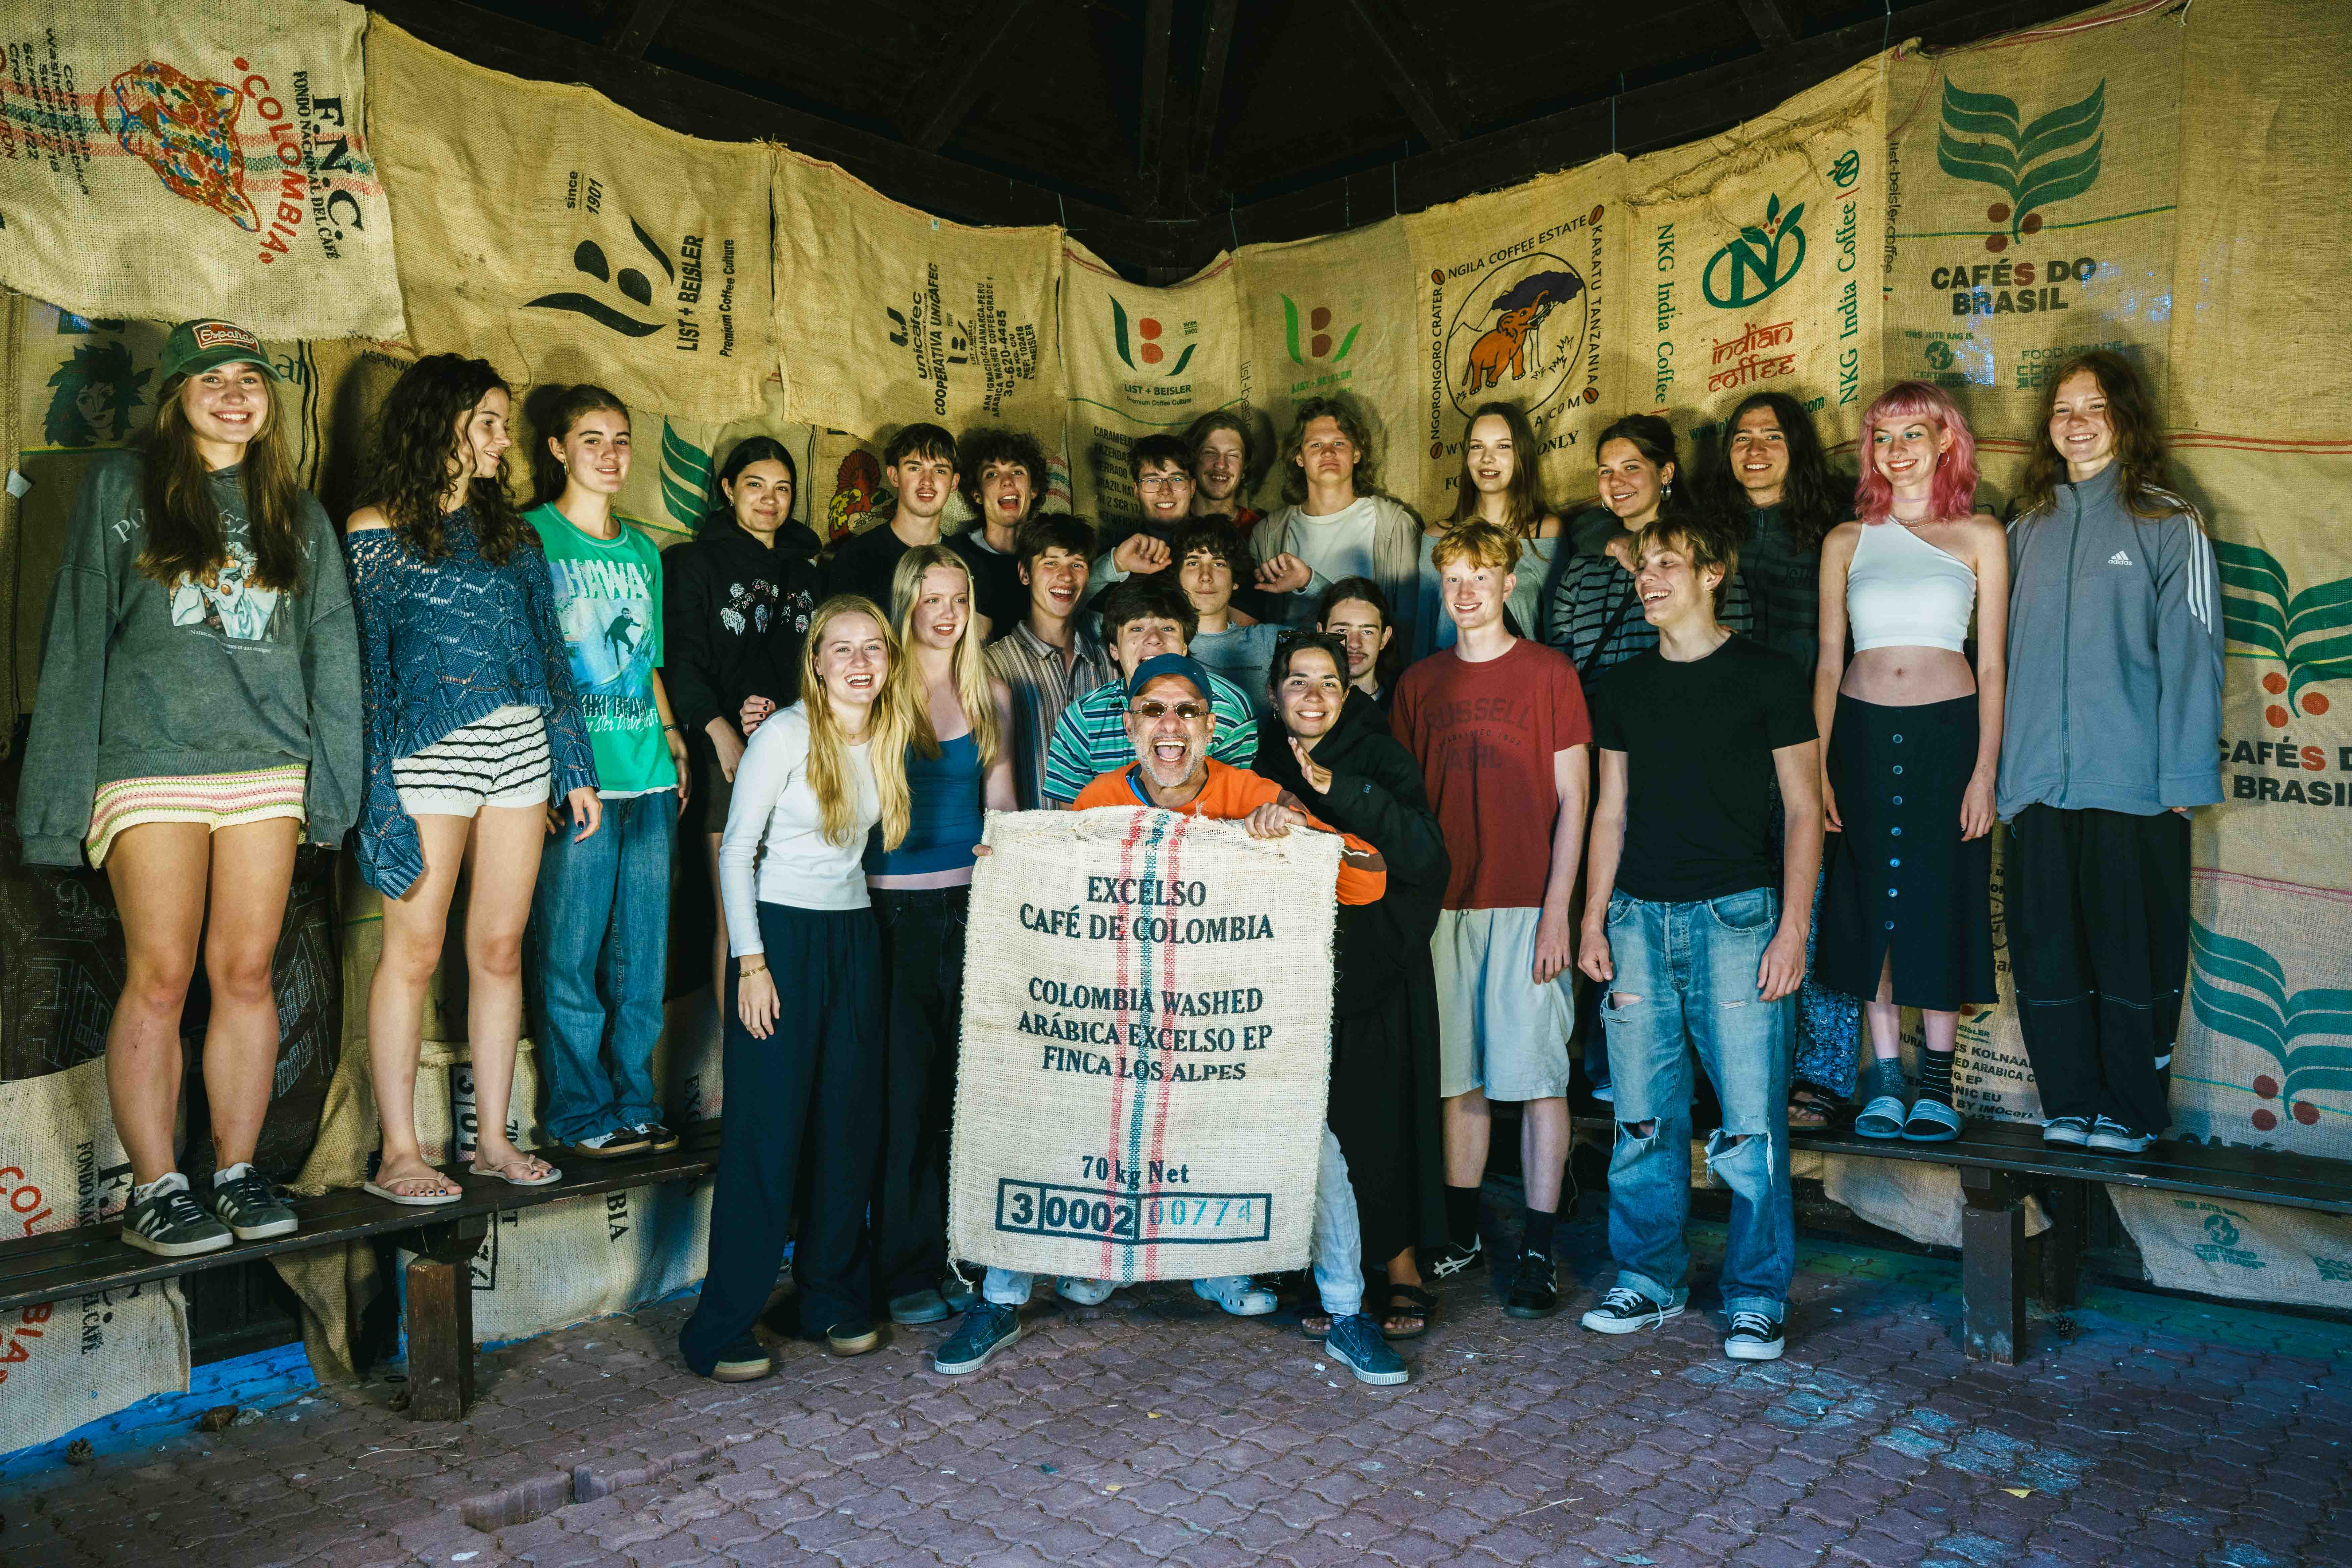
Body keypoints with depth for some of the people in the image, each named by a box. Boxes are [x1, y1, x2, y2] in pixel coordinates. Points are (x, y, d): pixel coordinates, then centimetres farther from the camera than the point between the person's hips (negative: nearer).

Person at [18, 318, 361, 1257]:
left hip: (268, 770, 2)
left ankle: (237, 1172, 13)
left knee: (247, 974, 3)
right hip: (151, 768, -2)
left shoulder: (298, 515, 15)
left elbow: (331, 651, 12)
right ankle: (155, 1189, 5)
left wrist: (331, 778, 3)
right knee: (160, 977, -4)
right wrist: (65, 785, -1)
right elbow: (78, 636, 4)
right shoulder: (120, 487, 8)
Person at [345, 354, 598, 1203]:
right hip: (429, 752, -5)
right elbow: (364, 664, -4)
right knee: (414, 950, -2)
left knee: (500, 950, 7)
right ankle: (399, 1152, 7)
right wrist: (376, 787, -11)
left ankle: (494, 1138, 15)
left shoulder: (507, 529, 15)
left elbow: (547, 649, 16)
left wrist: (575, 768, 12)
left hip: (521, 749, 5)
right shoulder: (375, 529, 0)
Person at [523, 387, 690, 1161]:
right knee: (568, 953, -1)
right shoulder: (531, 537, 1)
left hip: (650, 778, 6)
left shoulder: (643, 551, 18)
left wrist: (673, 737, 13)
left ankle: (637, 1103, 20)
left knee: (644, 954, 9)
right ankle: (580, 1112, 12)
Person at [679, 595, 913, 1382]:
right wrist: (751, 962, -14)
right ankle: (722, 1330, 6)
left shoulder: (887, 737, 7)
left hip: (856, 936, 6)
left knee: (851, 1125, 9)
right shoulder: (785, 735, -11)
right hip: (782, 934, -6)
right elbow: (736, 851, -10)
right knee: (766, 1134, -5)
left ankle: (836, 1301, 24)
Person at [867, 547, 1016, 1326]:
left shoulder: (990, 694, 10)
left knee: (964, 1084, 8)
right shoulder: (881, 692, -1)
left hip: (971, 901, 4)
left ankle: (956, 1253, 22)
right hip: (895, 905, -3)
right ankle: (904, 1267, 13)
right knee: (903, 1089, 1)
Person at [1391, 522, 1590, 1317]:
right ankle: (1461, 1235, 22)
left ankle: (1538, 1252, 7)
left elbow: (1571, 801, -2)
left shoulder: (1548, 672, 0)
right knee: (1458, 1076, 9)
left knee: (1537, 1077, -1)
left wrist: (1557, 910, -9)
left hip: (1527, 907, -3)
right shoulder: (1420, 682, 11)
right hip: (1445, 905, 4)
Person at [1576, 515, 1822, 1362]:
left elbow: (1802, 808, 1)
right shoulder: (1625, 686, 14)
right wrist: (1593, 918, 8)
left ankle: (1757, 1296, 11)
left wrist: (1793, 927, -8)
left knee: (1751, 1118, -3)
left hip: (1736, 913, -4)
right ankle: (1650, 1278, 20)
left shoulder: (1767, 677, 2)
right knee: (1644, 1115, 6)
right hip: (1639, 916, 4)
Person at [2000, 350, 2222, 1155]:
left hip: (2134, 784, -4)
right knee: (2046, 950, 6)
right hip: (2039, 783, 4)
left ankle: (2132, 1111, 17)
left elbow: (2190, 655, -4)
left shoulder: (2168, 524, 1)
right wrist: (2004, 772, 9)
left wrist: (2185, 777, -9)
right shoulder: (2029, 528, 14)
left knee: (2133, 951, 3)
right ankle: (2072, 1104, 20)